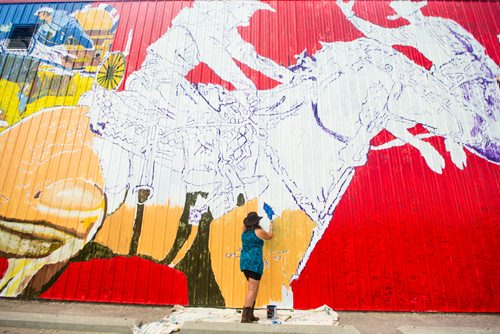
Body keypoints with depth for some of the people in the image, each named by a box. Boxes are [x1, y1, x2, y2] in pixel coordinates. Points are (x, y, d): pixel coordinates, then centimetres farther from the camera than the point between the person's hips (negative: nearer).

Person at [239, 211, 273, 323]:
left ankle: (250, 314, 21)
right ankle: (245, 317, -14)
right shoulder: (259, 231, -6)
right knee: (252, 289, -7)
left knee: (254, 288, 18)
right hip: (254, 262, -7)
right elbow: (270, 236, 14)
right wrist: (270, 226, 30)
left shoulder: (244, 232, 10)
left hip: (244, 262, 7)